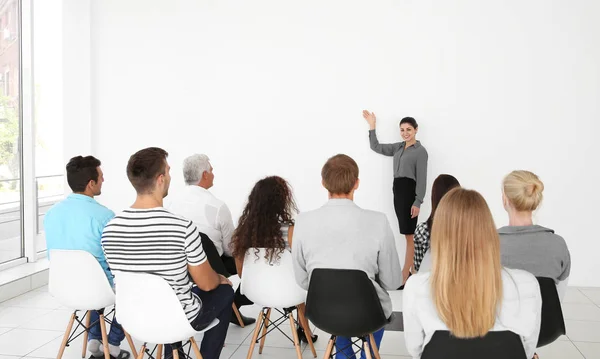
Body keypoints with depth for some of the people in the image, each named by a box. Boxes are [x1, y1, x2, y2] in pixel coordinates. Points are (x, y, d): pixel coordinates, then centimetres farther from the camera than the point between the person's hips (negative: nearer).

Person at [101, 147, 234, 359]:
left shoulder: (110, 229, -12)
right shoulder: (183, 228, -27)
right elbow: (207, 284, -14)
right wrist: (221, 279, 11)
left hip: (133, 317, 5)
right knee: (224, 291, 24)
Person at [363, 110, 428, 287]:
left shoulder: (420, 151, -5)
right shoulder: (398, 147, 15)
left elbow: (421, 178, -10)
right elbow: (376, 147, 21)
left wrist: (417, 202, -15)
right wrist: (372, 126, 15)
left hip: (409, 191, -7)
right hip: (398, 190, 7)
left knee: (409, 234, -5)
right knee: (409, 234, 11)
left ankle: (404, 276, -3)